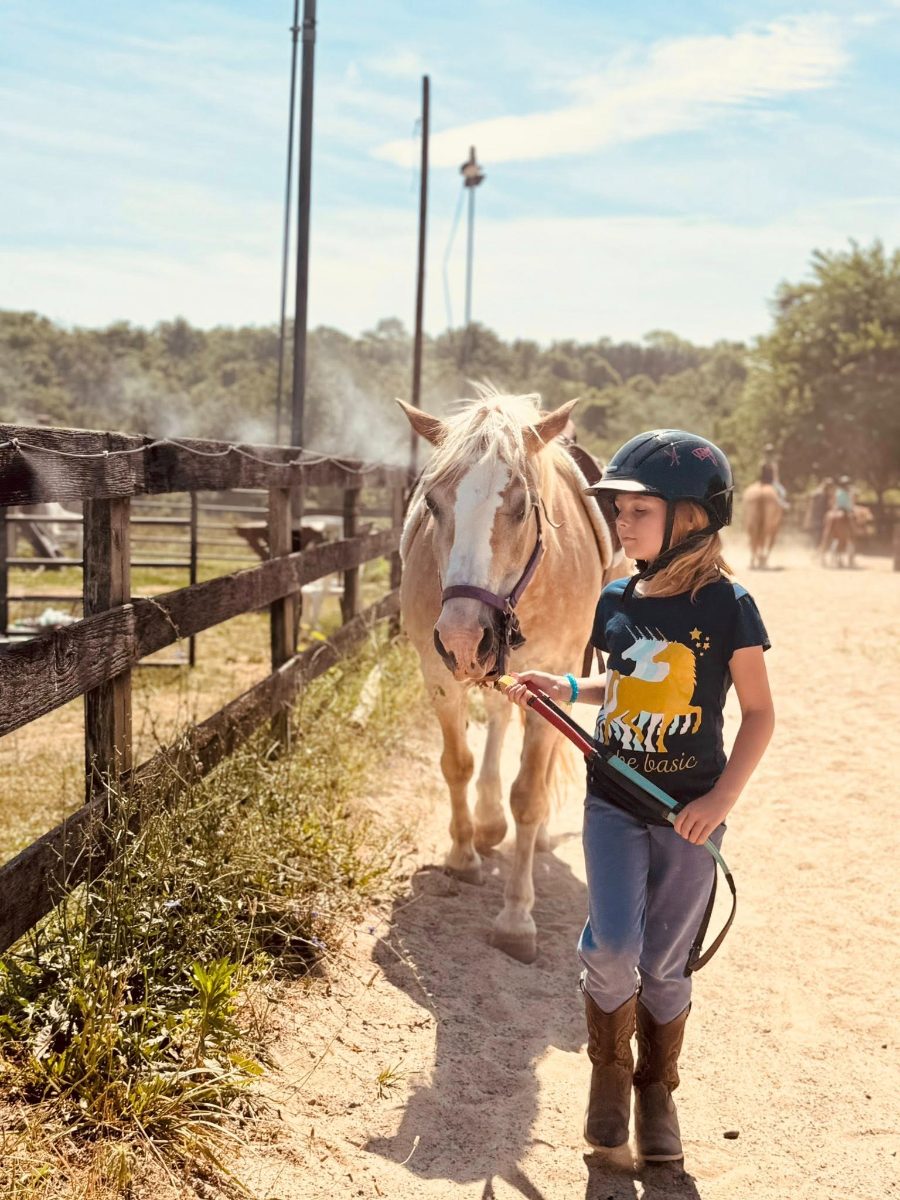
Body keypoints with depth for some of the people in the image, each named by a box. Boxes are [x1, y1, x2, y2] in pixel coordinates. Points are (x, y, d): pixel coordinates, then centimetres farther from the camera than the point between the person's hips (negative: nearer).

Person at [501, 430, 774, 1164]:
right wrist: (566, 689, 2)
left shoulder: (726, 606, -9)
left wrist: (723, 799, -12)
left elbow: (759, 712, -4)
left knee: (663, 964, 5)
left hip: (690, 813, -2)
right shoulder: (616, 601, 3)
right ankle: (608, 1075, 17)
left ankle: (657, 1089, 29)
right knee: (612, 947, -9)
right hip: (614, 804, 3)